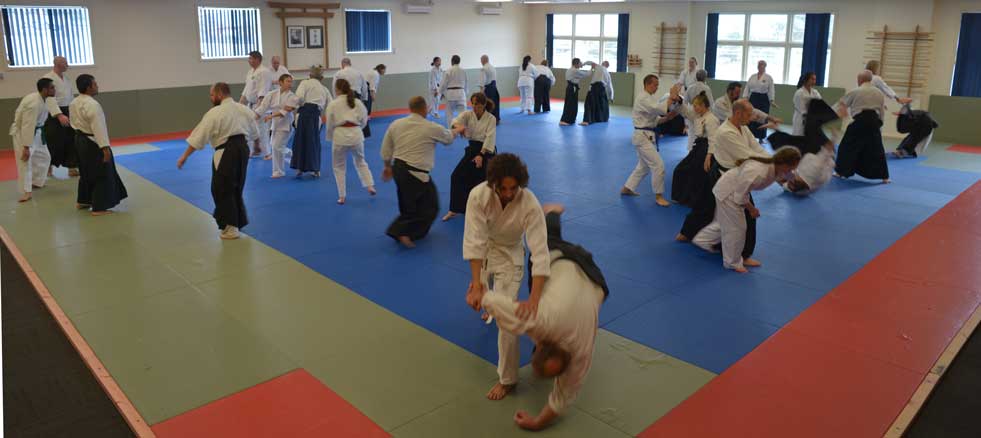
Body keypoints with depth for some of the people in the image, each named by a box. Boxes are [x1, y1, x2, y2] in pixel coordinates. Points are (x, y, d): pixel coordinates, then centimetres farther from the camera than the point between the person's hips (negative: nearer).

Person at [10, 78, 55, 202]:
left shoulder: (41, 99, -2)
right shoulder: (34, 103, -30)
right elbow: (27, 126, -30)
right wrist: (26, 147, -29)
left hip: (35, 132, 10)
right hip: (22, 133, -10)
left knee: (44, 157, 17)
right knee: (25, 162, -9)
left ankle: (36, 182, 32)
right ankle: (26, 192, -5)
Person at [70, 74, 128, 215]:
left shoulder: (74, 103, 8)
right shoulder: (92, 105, -23)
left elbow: (73, 122, 18)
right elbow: (98, 128, -26)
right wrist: (105, 148, -26)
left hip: (80, 141, 10)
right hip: (93, 144, -10)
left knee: (86, 172, 23)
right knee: (101, 175, -3)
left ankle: (83, 201, 34)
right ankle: (98, 208, -1)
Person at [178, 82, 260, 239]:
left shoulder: (215, 113, -10)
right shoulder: (244, 109, 10)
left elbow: (198, 137, -10)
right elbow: (254, 133, 19)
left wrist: (184, 156, -5)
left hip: (226, 153, -7)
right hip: (242, 149, 7)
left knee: (222, 190, 4)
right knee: (236, 188, 20)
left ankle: (231, 227, 6)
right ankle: (239, 221, 30)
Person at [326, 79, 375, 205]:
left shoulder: (333, 105, -3)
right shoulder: (358, 102, 4)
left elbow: (330, 125, 1)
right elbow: (363, 121, 9)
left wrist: (330, 138, 17)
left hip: (340, 136, -3)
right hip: (356, 134, 3)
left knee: (339, 167, 11)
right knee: (360, 162, 25)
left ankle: (342, 196, 12)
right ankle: (370, 186, 16)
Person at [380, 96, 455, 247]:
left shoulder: (395, 124, 3)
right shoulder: (432, 128, -9)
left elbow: (386, 150, 10)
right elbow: (448, 138, 11)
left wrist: (388, 167, 26)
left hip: (398, 169, 7)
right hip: (416, 174, -7)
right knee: (430, 207, 6)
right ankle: (402, 232, -3)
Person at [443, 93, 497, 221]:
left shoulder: (491, 118, -12)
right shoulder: (468, 114, -3)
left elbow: (490, 138, -18)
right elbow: (457, 120, -23)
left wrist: (481, 155, -26)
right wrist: (458, 127, -48)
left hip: (486, 150, -4)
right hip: (472, 149, 4)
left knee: (483, 180, -6)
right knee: (457, 176, -5)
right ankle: (454, 209, 6)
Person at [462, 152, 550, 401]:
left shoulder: (530, 204, -34)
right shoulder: (478, 195, -31)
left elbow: (540, 252, -37)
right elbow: (475, 240, -33)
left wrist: (534, 298, -46)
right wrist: (476, 280, -43)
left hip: (510, 255, -2)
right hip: (484, 250, 2)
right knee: (483, 297, 25)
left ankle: (507, 379, 3)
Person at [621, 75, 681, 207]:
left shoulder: (648, 98, 15)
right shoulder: (643, 98, -17)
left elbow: (654, 118, 16)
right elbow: (658, 108, -31)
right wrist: (672, 97, -29)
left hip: (646, 136, 11)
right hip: (642, 136, -11)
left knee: (644, 166, 20)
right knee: (658, 165, -10)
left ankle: (627, 188, 30)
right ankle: (659, 196, 1)